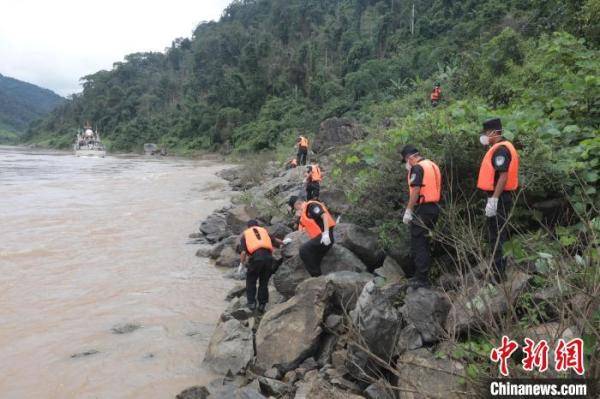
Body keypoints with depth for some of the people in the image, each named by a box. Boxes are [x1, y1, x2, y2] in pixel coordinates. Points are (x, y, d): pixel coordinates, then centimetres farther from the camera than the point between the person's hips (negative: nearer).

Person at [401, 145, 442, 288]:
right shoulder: (433, 165, 17)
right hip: (434, 207, 10)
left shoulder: (417, 168, -12)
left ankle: (422, 278, -1)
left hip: (422, 209, -9)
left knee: (418, 244, -4)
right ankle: (421, 275, 24)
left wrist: (408, 211, -16)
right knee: (424, 243, 16)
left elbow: (415, 191, -19)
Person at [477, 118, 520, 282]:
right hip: (500, 198, 11)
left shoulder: (500, 149, -16)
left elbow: (503, 176, -24)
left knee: (496, 236, -7)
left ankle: (498, 276, -1)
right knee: (499, 236, 17)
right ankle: (501, 272, 27)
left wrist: (493, 199, -26)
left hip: (498, 199, -11)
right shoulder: (502, 148, 17)